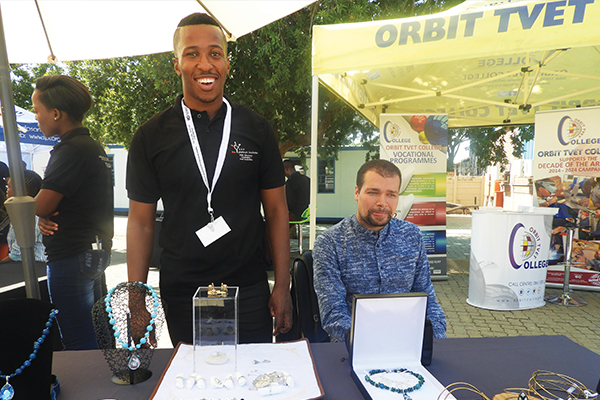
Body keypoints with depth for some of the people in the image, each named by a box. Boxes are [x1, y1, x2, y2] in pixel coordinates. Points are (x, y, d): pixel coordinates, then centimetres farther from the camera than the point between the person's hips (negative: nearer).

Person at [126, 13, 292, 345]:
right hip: (180, 295, 0)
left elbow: (276, 210, 1)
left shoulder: (256, 130, -1)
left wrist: (282, 287, -3)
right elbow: (141, 222, 2)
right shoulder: (150, 136, -1)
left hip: (249, 290, 0)